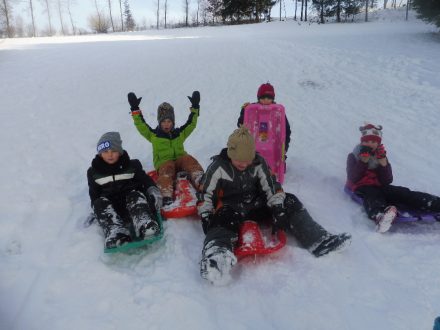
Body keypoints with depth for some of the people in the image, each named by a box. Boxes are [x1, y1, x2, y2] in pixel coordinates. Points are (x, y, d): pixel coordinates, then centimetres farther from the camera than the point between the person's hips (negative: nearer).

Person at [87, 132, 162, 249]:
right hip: (109, 205, 1)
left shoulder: (132, 165, 8)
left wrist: (153, 190, -13)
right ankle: (116, 236, -54)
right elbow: (94, 195, 14)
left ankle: (146, 227, -57)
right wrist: (95, 212, -1)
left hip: (132, 203, -1)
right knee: (100, 203, -31)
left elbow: (145, 179, 7)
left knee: (135, 195, -32)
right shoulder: (94, 172, 11)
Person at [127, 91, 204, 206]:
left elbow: (191, 124, 17)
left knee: (189, 160, -31)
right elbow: (140, 125, 5)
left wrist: (194, 108, 8)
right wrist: (135, 110, -2)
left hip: (180, 160, 2)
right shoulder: (153, 135, 15)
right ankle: (166, 197, -58)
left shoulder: (180, 133, 21)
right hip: (163, 163, -2)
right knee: (167, 170, -38)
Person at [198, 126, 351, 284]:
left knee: (290, 202, -10)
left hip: (256, 205, 5)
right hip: (229, 209, -4)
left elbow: (272, 187, -4)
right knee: (223, 220, -40)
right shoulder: (218, 167, -11)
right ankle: (218, 251, -70)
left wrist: (278, 210, -15)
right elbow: (205, 193, -8)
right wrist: (205, 216, -19)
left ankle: (318, 240, -21)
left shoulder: (258, 163, -3)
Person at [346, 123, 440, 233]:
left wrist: (383, 162, -13)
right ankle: (380, 216, -74)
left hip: (379, 187, 5)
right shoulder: (353, 157, 4)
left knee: (403, 193, -21)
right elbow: (353, 179, -13)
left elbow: (387, 182, -1)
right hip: (362, 188, -5)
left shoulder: (381, 156, 12)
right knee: (373, 195, -39)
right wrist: (363, 160, -18)